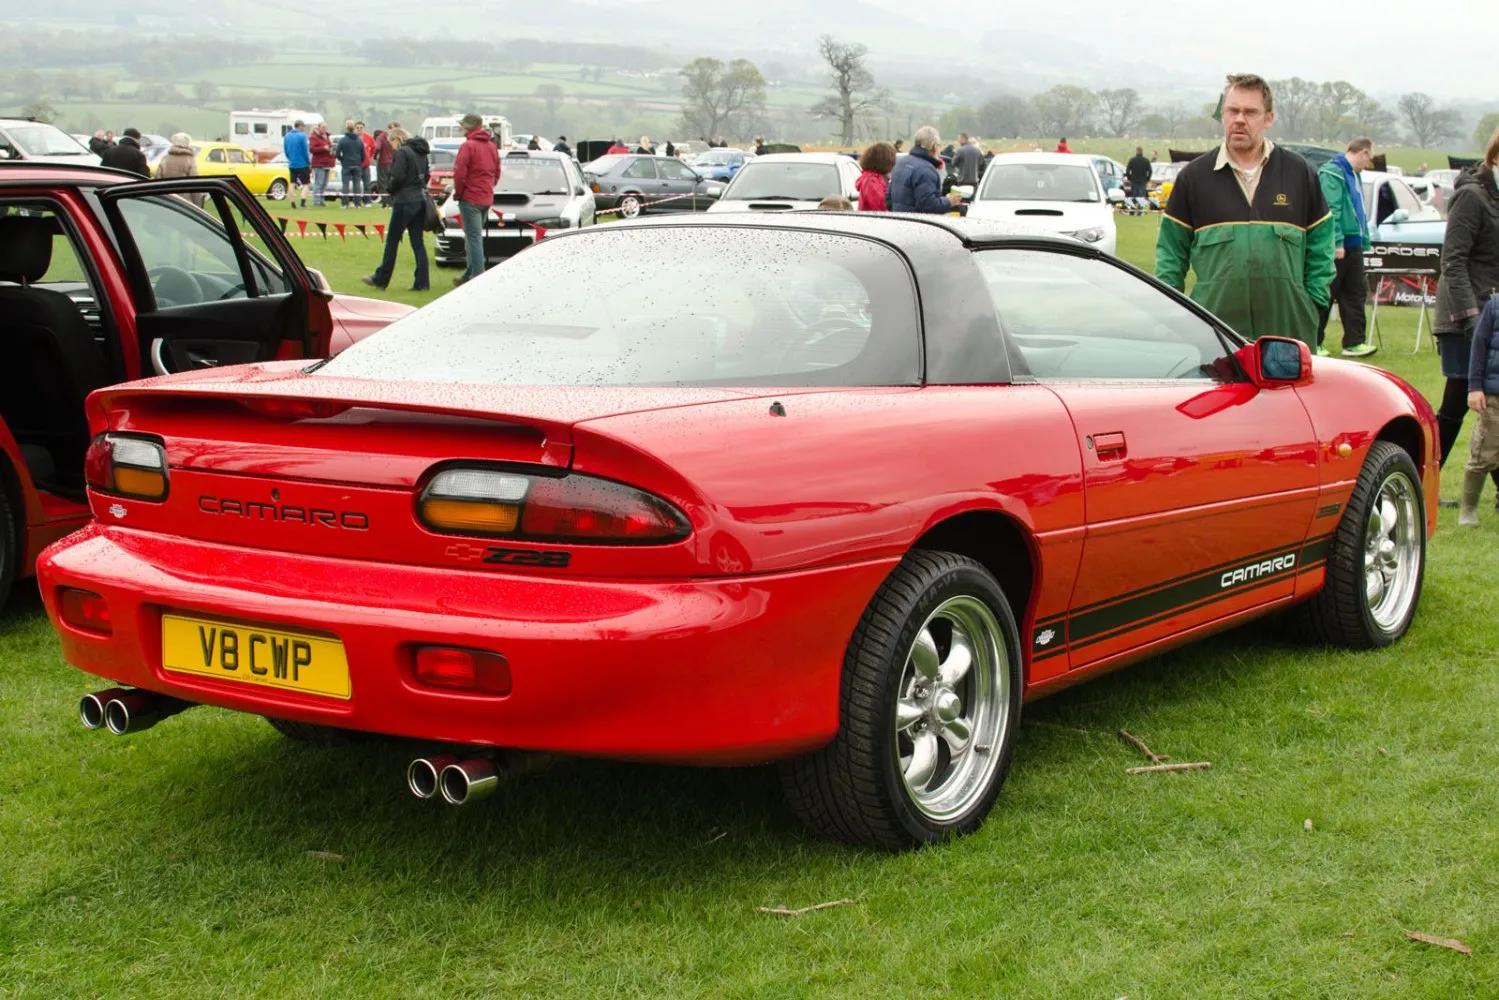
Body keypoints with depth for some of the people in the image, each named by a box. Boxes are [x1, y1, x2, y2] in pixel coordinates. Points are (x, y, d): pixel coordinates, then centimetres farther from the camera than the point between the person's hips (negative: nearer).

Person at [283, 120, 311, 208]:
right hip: (302, 164, -5)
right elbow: (305, 151, -12)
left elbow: (285, 150, 11)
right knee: (305, 184, 1)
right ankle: (303, 202, -14)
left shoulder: (287, 136, 6)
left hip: (292, 164, 5)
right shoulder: (302, 136, -12)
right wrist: (309, 162, -1)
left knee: (292, 183, 13)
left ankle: (293, 202, 13)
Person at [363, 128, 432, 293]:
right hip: (420, 200, 8)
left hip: (405, 201, -8)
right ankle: (422, 282, 3)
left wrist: (389, 189, -1)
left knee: (392, 241, 3)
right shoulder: (420, 153, 13)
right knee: (418, 242, 7)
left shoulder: (402, 153, -12)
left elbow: (397, 177, -19)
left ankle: (381, 279, 12)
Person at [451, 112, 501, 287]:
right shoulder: (491, 146, 12)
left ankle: (478, 277, -12)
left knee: (474, 238, -7)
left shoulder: (468, 146, -12)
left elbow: (459, 173, -17)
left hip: (470, 199, -8)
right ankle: (470, 275, 22)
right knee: (476, 236, 17)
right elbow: (497, 172, 16)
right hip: (487, 199, 8)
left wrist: (458, 192, -4)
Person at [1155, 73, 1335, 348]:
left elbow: (1321, 238, 13)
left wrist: (1314, 300, 4)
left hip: (1288, 328, 1)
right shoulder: (1194, 176, 7)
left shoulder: (1299, 173, 10)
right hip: (1214, 332, -1)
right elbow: (1170, 250, 10)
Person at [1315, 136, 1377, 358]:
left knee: (1355, 294, 8)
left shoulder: (1353, 175, 18)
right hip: (1336, 246, -10)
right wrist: (1337, 242, -24)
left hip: (1352, 244, 10)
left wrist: (1364, 238, 15)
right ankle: (1313, 344, 4)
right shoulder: (1332, 172, -13)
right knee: (1325, 296, -3)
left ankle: (1354, 342, 12)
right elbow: (1331, 210, -20)